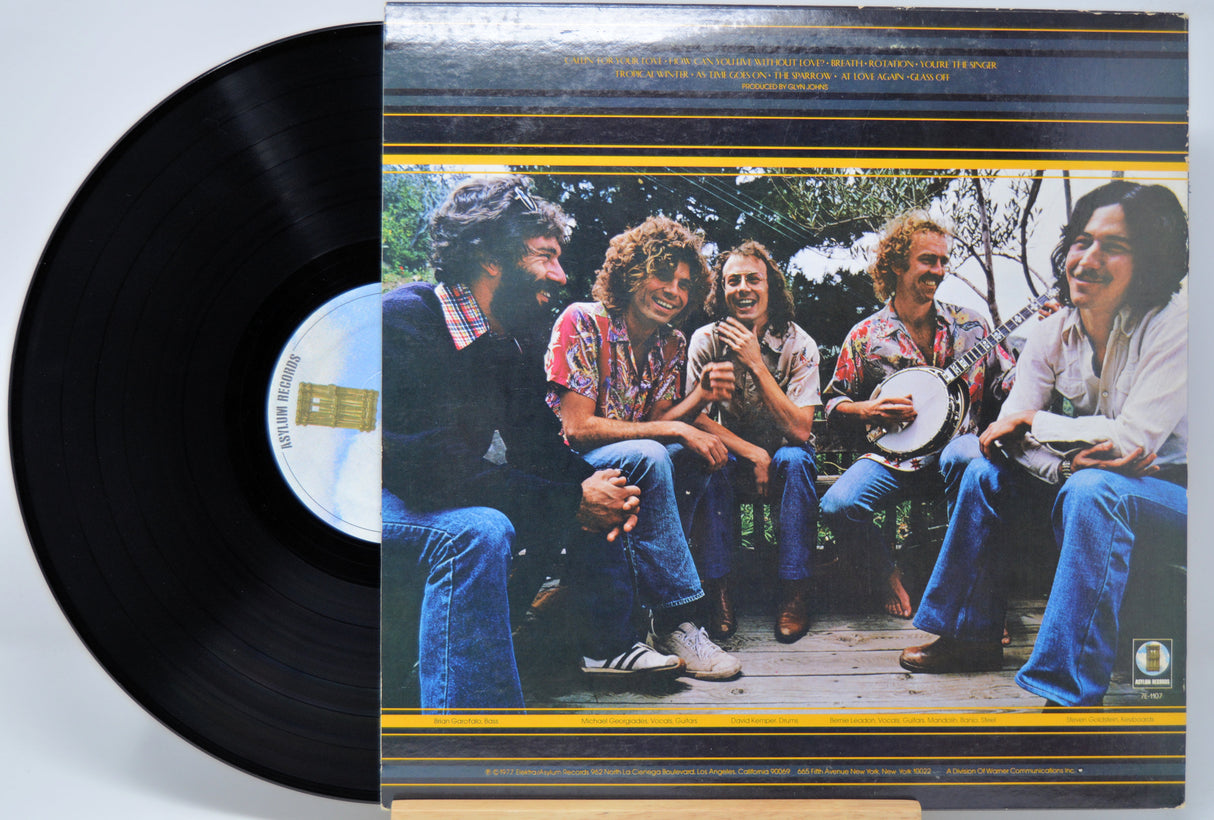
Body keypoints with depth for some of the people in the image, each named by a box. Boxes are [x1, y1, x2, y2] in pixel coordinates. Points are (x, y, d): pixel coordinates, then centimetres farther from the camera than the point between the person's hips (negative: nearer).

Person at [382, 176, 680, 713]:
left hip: (460, 494, 9)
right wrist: (572, 503, -29)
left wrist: (599, 488, -17)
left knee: (607, 495, 6)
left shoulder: (519, 344, 2)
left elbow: (539, 448, 6)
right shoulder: (406, 318, -24)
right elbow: (428, 467, -32)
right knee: (478, 531, -39)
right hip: (391, 497, -8)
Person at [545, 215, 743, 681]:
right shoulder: (583, 323, -15)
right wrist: (674, 430, -23)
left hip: (628, 470, 7)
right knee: (647, 457, -31)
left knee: (700, 454, -14)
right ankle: (676, 620, -23)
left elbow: (651, 425, 2)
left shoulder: (672, 345, 6)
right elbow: (577, 427, -21)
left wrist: (701, 396, -16)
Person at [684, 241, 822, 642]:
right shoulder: (706, 341, -11)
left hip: (783, 455, -1)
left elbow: (800, 430, -25)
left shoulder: (797, 345, -15)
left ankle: (793, 591, -24)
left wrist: (756, 364, -31)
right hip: (734, 453, 1)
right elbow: (696, 418, -14)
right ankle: (718, 589, -23)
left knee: (794, 459, -34)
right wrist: (753, 454, -26)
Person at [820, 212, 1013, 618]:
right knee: (837, 506, -25)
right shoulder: (866, 336, 5)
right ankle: (889, 572, 7)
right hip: (893, 458, 1)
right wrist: (867, 411, -11)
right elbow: (833, 405, 9)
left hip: (955, 447, 0)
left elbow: (1009, 385, 7)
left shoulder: (969, 324, 8)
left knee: (965, 457, -38)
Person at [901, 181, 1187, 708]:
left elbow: (1134, 437, -28)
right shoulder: (1053, 334, -4)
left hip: (1174, 492, -6)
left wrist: (1035, 420, -16)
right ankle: (971, 637, 7)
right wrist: (1071, 459, -28)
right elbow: (1007, 433, -8)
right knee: (987, 473, -6)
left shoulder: (1174, 324, -21)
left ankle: (1071, 692, -32)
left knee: (1091, 489, -35)